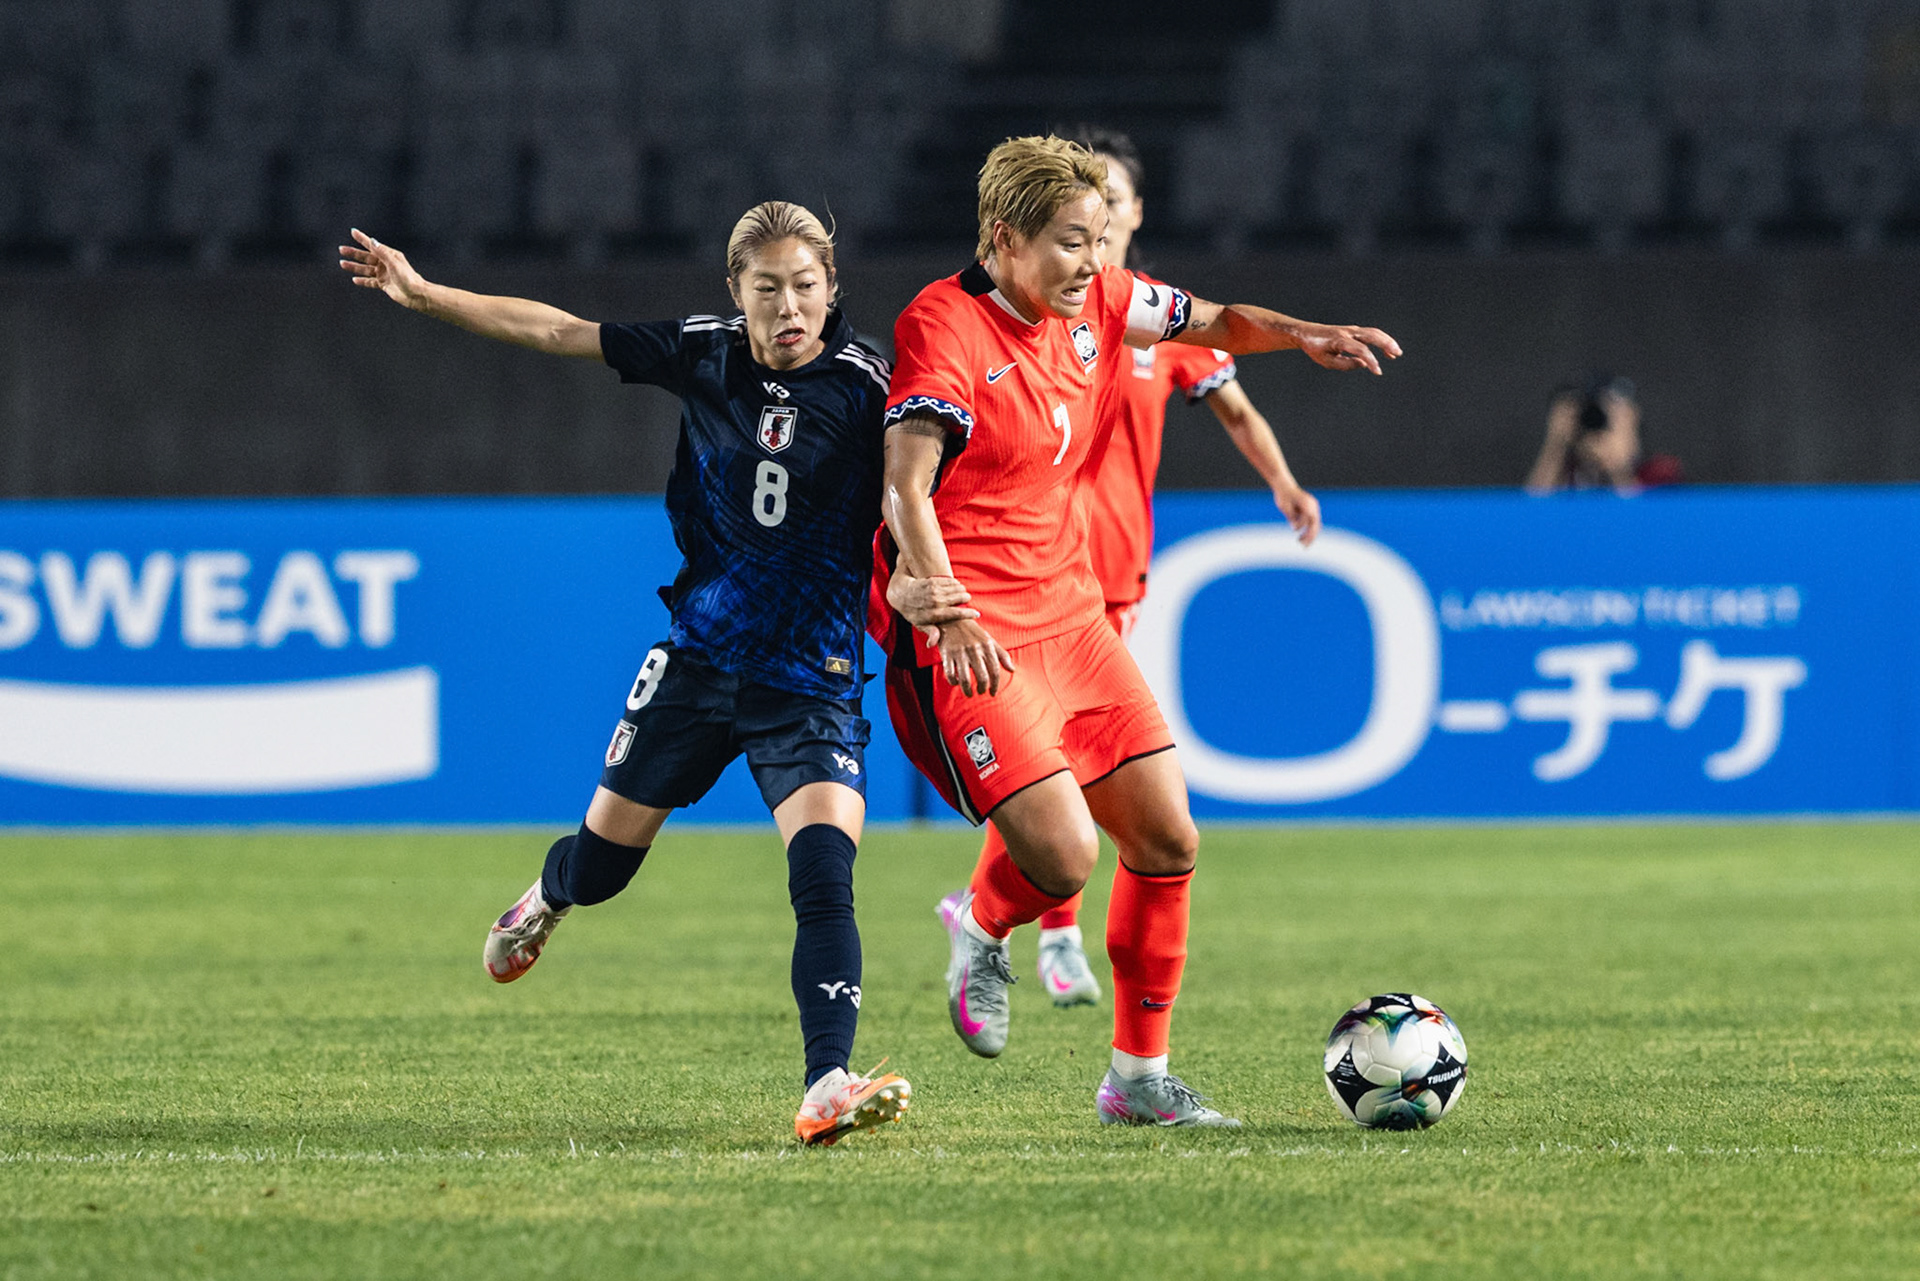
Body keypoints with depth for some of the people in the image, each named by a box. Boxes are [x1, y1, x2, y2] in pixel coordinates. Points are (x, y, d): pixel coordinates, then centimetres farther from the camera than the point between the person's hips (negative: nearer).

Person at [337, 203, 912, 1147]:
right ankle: (547, 897, 53)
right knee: (603, 858, 15)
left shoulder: (861, 385, -11)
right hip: (700, 653, 3)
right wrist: (422, 294, 7)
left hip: (813, 679, -3)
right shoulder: (704, 354, -2)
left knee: (825, 866, -23)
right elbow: (555, 331, 5)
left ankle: (829, 1087, -27)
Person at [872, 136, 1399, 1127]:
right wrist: (949, 616, -39)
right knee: (1064, 852, -20)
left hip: (1069, 615, 8)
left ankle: (1138, 1078, 18)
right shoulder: (945, 327, -17)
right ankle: (982, 935, 15)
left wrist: (1302, 335, 3)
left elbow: (1212, 326, 23)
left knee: (1167, 840, 5)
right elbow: (906, 489, -27)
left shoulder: (1097, 303, 6)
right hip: (967, 633, -8)